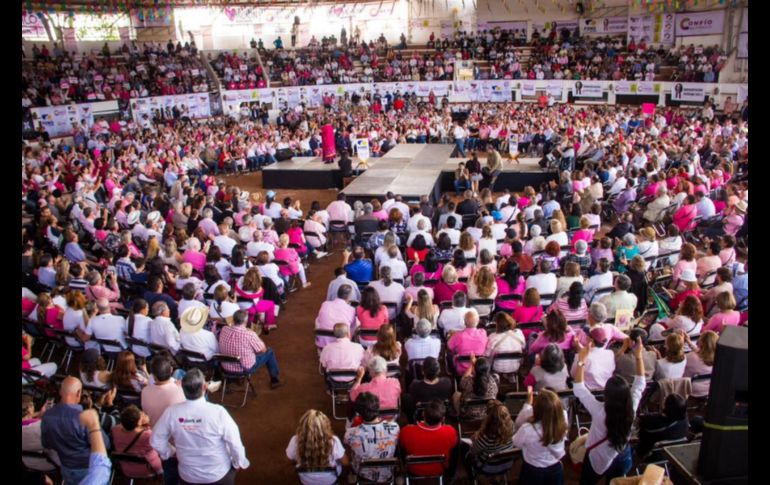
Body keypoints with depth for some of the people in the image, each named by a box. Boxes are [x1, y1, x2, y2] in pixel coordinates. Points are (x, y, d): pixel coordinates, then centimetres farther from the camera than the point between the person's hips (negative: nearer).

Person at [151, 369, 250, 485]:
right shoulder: (217, 412, -27)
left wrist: (170, 453, 13)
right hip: (219, 474, -2)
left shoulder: (172, 412, -19)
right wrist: (240, 462, 0)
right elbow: (234, 441, -18)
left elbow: (156, 440, -6)